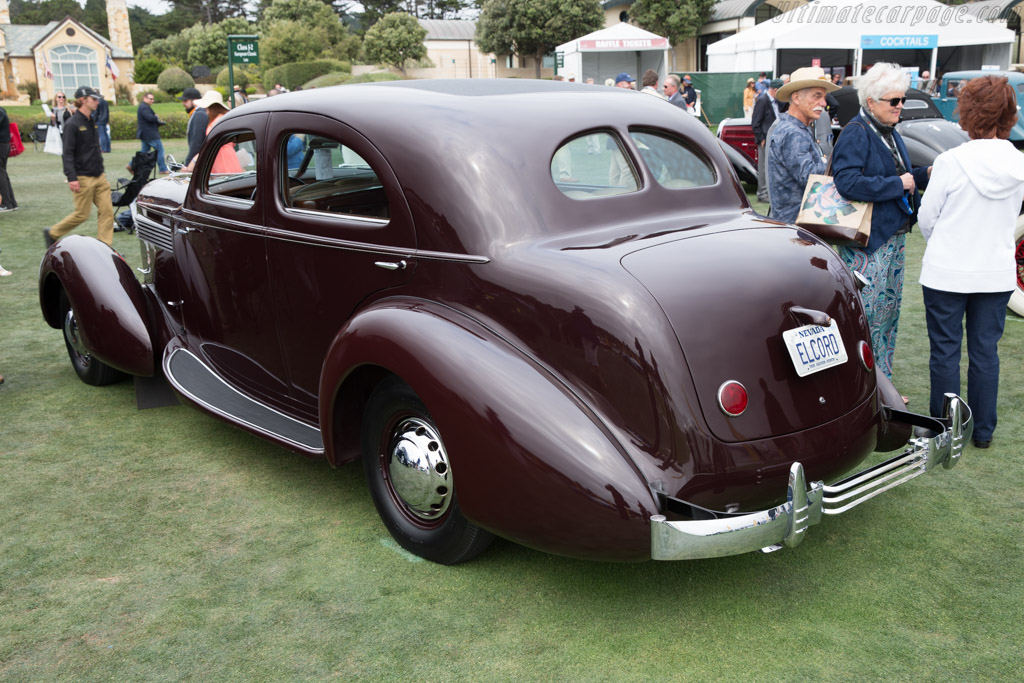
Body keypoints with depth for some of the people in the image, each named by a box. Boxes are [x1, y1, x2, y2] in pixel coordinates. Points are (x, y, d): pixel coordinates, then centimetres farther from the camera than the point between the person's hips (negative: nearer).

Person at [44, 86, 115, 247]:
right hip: (83, 178, -7)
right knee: (81, 214, 0)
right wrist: (71, 178, -22)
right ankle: (52, 234, 20)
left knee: (107, 211, -1)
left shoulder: (92, 122, 13)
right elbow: (68, 153, -16)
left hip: (99, 177, 7)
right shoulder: (72, 124, -12)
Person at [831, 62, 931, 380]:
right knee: (865, 310, -5)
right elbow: (847, 182, -27)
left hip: (894, 235, 9)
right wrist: (897, 184, -21)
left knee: (889, 307, 14)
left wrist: (922, 175, 5)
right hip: (866, 240, -9)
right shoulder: (856, 133, -14)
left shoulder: (889, 133, 14)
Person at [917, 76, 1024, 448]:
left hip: (947, 272, -4)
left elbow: (927, 218, -6)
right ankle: (983, 431, 24)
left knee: (945, 351, 8)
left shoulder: (951, 161, -17)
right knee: (985, 351, 14)